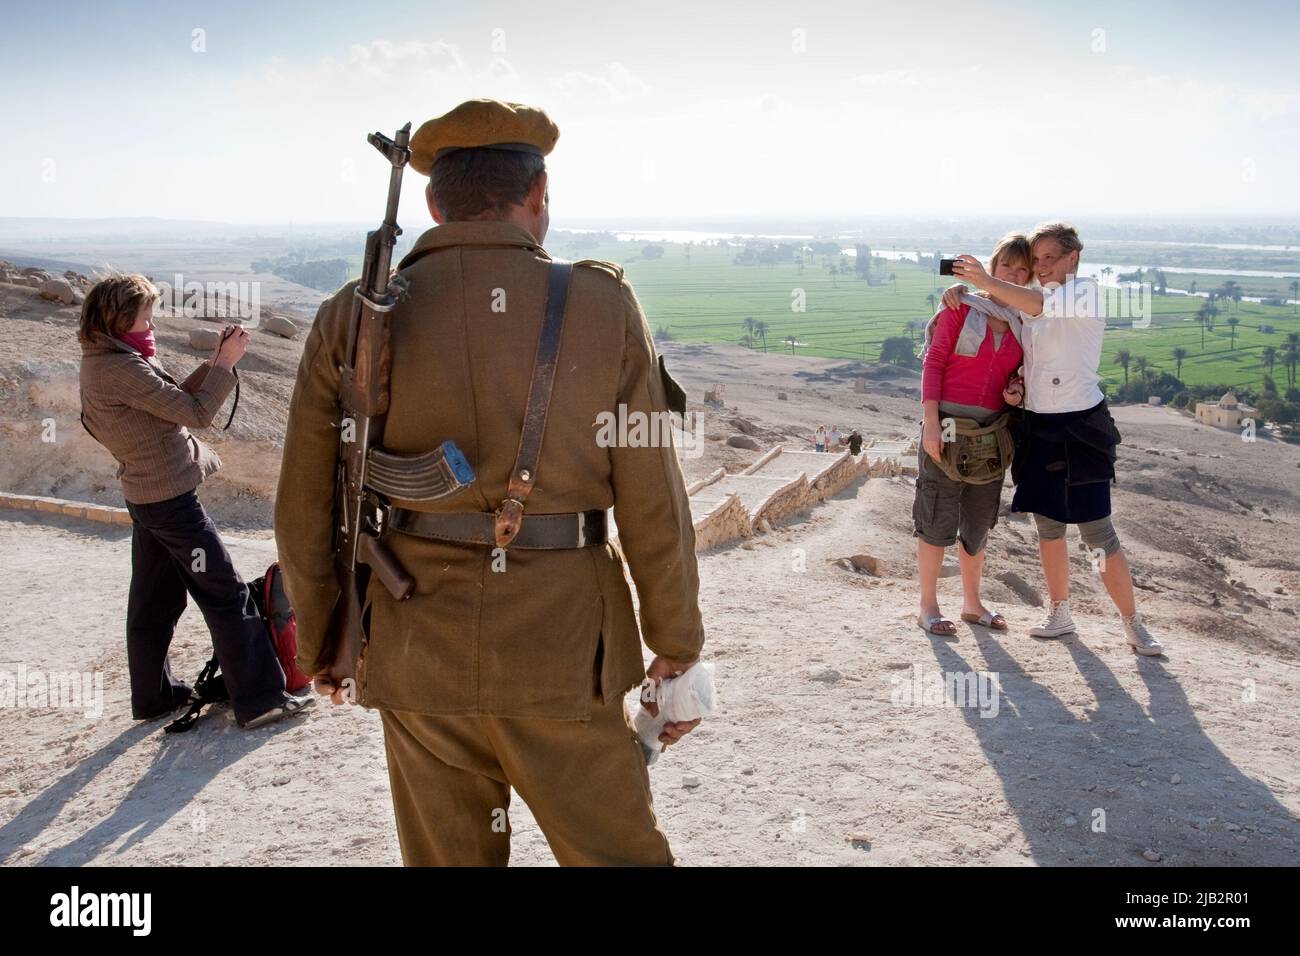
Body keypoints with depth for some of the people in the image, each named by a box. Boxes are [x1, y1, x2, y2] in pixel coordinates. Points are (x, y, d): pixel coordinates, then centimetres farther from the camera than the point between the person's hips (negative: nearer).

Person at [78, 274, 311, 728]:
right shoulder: (122, 370, -22)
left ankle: (153, 695, 29)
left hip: (144, 495, 10)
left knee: (155, 597, 18)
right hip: (171, 498, -10)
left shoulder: (101, 364, 8)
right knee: (227, 594, -4)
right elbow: (196, 413, -20)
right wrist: (226, 362, -11)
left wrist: (213, 363, 1)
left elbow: (172, 401, 10)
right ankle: (259, 699, 0)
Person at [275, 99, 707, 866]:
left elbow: (307, 512, 1)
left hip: (417, 655, 3)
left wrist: (320, 642, 16)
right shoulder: (603, 307, -8)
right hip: (561, 654, -2)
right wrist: (677, 647, 5)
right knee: (621, 853, 14)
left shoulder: (352, 320, -3)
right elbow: (653, 507, -7)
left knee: (449, 856, 20)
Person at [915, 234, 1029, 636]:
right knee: (938, 520, 0)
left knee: (978, 523, 14)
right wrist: (931, 422, -13)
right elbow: (933, 364, -7)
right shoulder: (960, 308, -5)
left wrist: (1015, 392, -4)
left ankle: (972, 603, 30)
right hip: (948, 426, -5)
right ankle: (928, 606, 14)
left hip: (992, 433, 5)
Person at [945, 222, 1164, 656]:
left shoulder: (1087, 291, -7)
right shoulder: (1031, 300, 13)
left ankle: (1133, 624, 9)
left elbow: (1039, 305, -26)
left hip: (1080, 428, -6)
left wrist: (984, 281, -28)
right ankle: (1060, 614, 27)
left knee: (1098, 533, -5)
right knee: (1048, 527, 12)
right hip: (1038, 427, 7)